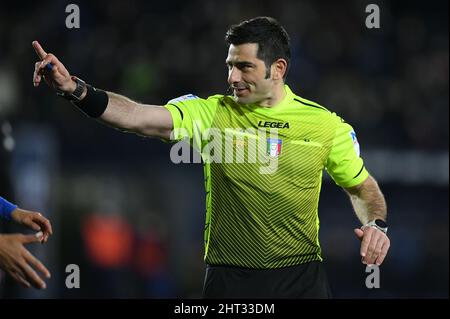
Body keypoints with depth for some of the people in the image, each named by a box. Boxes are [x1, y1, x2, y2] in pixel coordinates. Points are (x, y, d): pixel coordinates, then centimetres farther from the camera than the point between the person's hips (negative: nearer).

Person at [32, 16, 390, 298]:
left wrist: (376, 224, -6)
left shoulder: (326, 124, 1)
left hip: (302, 277, 0)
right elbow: (136, 116, -14)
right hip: (229, 278, 0)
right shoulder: (211, 113, -1)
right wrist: (74, 89, -28)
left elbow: (362, 186, 15)